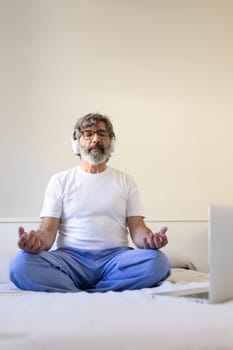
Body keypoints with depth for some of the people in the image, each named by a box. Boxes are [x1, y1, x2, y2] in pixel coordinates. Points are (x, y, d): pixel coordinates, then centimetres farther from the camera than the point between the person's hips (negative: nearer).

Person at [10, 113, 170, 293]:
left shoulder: (126, 181, 15)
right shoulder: (59, 181, 13)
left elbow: (137, 227, 7)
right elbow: (48, 230, 4)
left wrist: (148, 239, -19)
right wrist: (37, 240, -22)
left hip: (115, 257, 1)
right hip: (70, 257, -1)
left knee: (158, 261, -31)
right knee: (22, 264, -31)